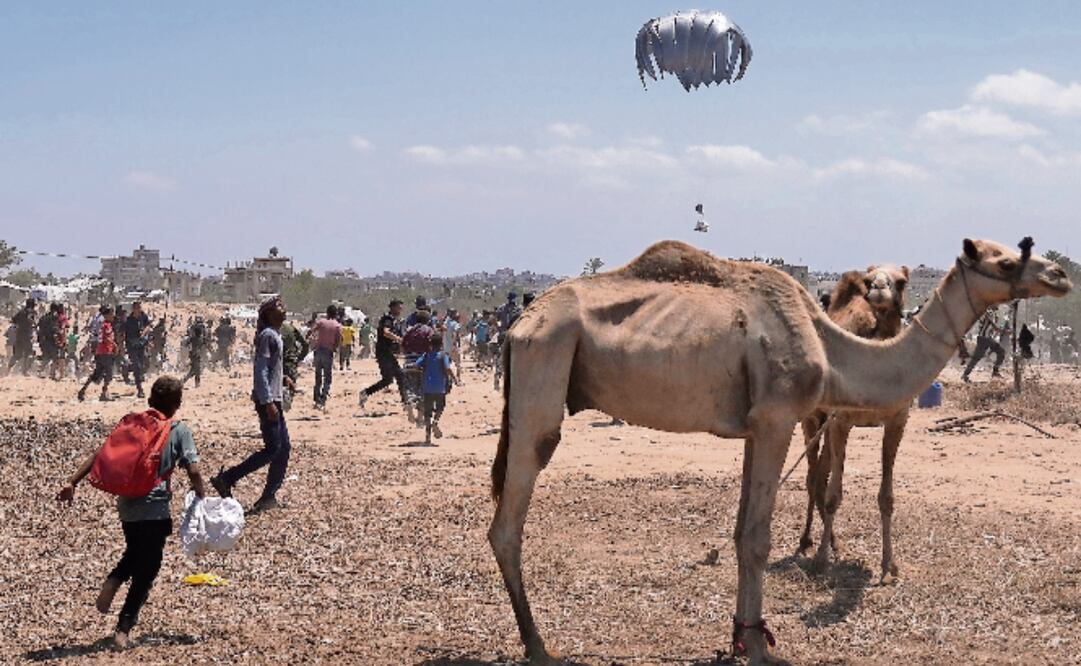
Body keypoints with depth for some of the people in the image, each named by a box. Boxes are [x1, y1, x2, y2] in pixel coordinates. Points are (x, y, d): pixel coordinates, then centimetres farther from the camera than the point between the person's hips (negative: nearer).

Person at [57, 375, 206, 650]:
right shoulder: (179, 431, -5)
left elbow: (99, 455, 2)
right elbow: (193, 472, -12)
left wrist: (72, 483, 4)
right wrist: (203, 500, 3)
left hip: (127, 506, 5)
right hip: (155, 509, -4)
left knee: (135, 554, 30)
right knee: (145, 573, 6)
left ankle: (112, 582, 4)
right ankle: (123, 630, 2)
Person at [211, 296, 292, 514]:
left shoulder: (275, 335, 15)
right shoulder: (268, 335, -14)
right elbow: (261, 371, -20)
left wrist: (283, 379, 9)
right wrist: (268, 402, -24)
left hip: (274, 399, 10)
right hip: (268, 400, -10)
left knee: (283, 447, 9)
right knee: (272, 449, -10)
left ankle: (269, 496, 13)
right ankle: (226, 478, -5)